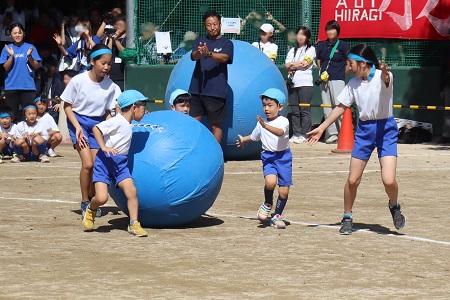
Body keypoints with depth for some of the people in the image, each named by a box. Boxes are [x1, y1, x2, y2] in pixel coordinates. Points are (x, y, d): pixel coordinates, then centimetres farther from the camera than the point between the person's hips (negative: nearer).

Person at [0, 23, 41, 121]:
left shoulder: (30, 47, 5)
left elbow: (36, 67, 2)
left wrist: (29, 56, -14)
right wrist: (11, 56, -13)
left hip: (28, 86, -1)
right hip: (11, 87, 1)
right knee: (13, 115, 2)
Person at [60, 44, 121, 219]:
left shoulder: (111, 86, -7)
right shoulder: (78, 81, -15)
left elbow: (107, 112, 4)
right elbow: (67, 106, -6)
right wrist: (77, 127, -16)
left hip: (98, 124, 3)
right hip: (79, 121, -3)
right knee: (88, 164, -16)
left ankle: (92, 201, 19)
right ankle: (85, 203, -1)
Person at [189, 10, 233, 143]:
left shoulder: (226, 43, 2)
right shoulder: (199, 42, 11)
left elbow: (224, 57, -17)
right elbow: (194, 56, -7)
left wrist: (209, 54, -37)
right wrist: (198, 52, -33)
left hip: (216, 91, -3)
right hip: (196, 89, 3)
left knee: (215, 126, 4)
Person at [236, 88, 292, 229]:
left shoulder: (283, 121, -8)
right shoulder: (261, 123, 8)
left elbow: (280, 132, -31)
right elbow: (254, 136, 29)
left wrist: (266, 126, -43)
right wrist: (243, 140, 46)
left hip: (283, 156, -2)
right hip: (268, 156, 2)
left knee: (284, 190, 2)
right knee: (270, 181, -25)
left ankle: (277, 216, 23)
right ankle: (267, 204, 4)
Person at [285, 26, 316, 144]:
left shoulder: (311, 49, 7)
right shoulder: (292, 51, 21)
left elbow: (305, 64, -6)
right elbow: (287, 65, 6)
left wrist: (293, 65, 3)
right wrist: (300, 63, -6)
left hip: (305, 84, -5)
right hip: (292, 84, 5)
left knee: (305, 111, -8)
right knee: (295, 111, 3)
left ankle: (304, 135, -7)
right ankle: (296, 134, 6)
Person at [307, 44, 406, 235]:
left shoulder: (382, 76, -15)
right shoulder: (353, 83, 2)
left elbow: (385, 79, -40)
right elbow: (342, 107, 12)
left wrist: (384, 74, -65)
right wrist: (321, 128, 11)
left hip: (385, 129, -5)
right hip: (364, 130, 5)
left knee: (389, 180, -15)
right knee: (352, 180, 2)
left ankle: (394, 206, 17)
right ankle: (347, 218, 22)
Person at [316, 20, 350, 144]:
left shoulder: (342, 45, -1)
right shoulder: (322, 45, 13)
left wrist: (343, 74, 0)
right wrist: (322, 73, 6)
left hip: (337, 79, -6)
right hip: (324, 80, 6)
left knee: (339, 105, -14)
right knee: (327, 106, 4)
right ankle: (332, 133, 8)